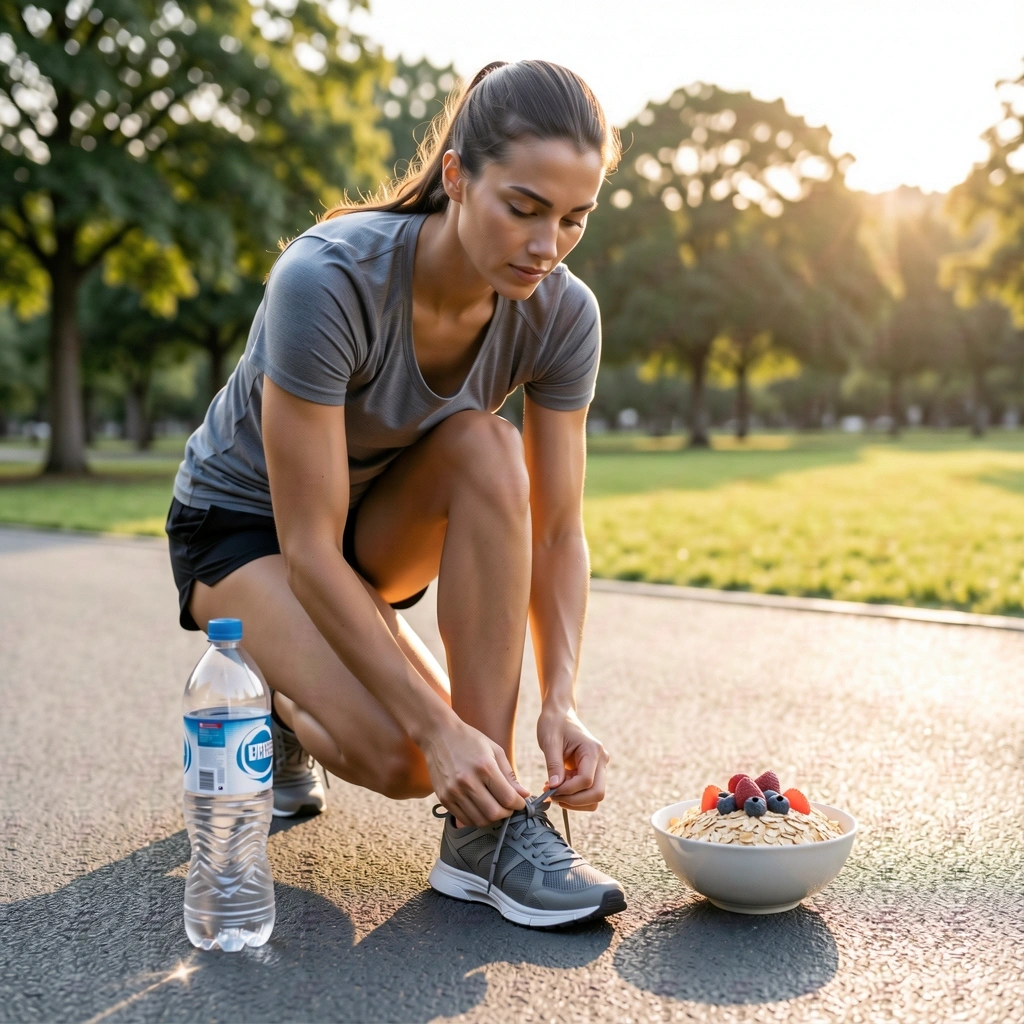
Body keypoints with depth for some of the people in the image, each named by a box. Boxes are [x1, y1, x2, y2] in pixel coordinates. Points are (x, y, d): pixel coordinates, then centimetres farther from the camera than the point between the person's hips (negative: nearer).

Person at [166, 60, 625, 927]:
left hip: (380, 521, 5)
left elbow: (557, 534, -15)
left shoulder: (561, 315, -19)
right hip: (242, 524, -4)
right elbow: (310, 547, -32)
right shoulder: (328, 279, -34)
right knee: (402, 759, -27)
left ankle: (489, 827, -23)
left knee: (486, 450, -31)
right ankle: (285, 704, 10)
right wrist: (438, 725, -34)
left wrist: (562, 702, -29)